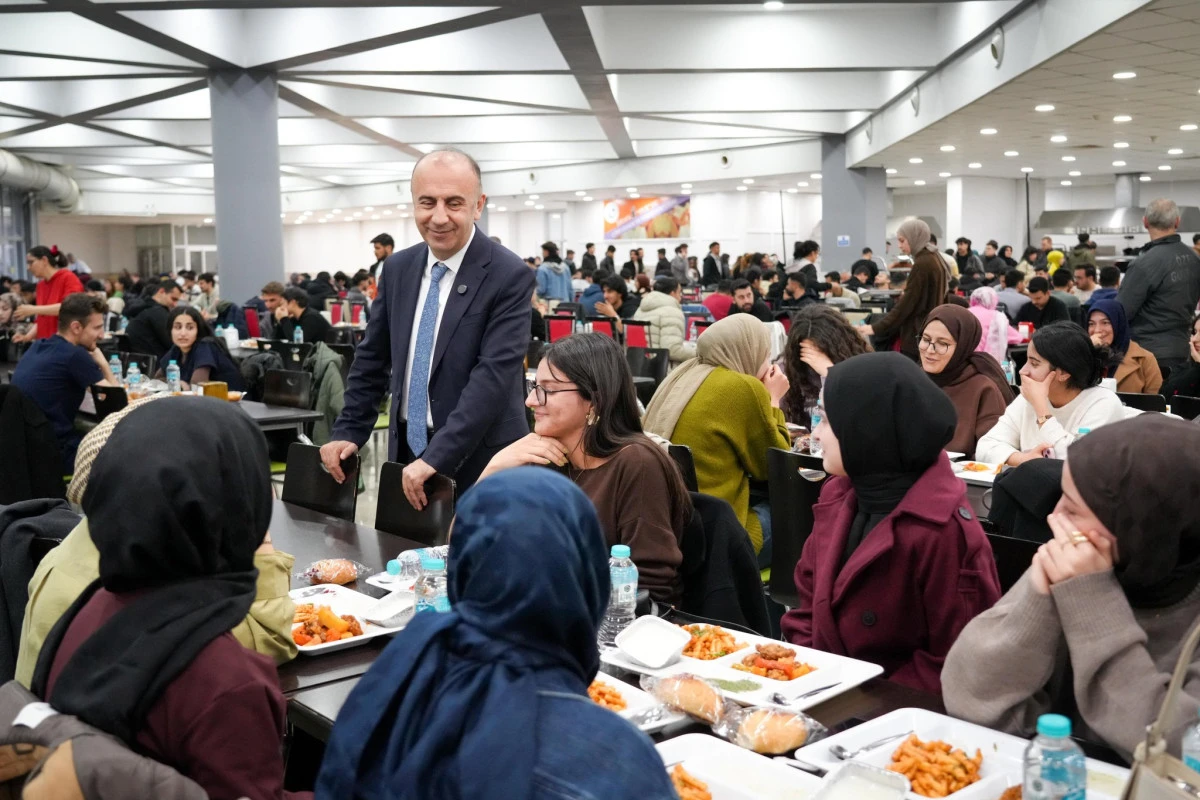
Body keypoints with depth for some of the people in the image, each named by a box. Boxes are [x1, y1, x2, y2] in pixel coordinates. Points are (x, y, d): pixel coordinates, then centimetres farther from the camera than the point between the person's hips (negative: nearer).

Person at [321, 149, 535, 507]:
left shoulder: (509, 276, -14)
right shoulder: (399, 267, 5)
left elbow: (494, 375, -21)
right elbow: (373, 357, 13)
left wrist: (436, 457, -26)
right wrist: (348, 431, 5)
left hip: (477, 461, -5)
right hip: (407, 451, 5)